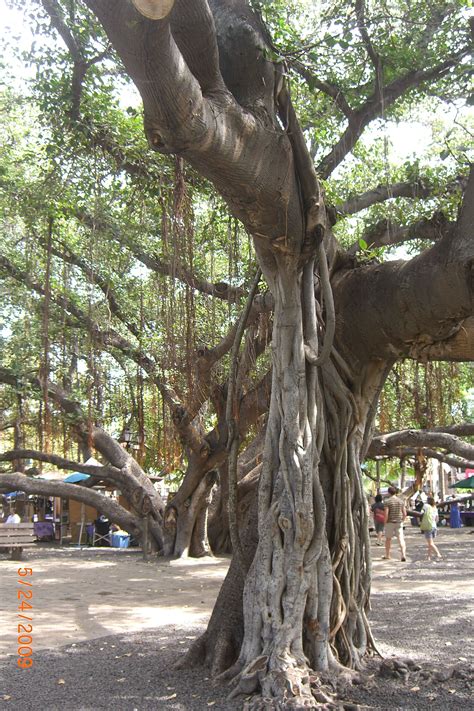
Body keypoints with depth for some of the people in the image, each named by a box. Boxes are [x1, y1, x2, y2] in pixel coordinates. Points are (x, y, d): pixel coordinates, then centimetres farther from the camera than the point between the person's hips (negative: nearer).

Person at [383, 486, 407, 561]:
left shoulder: (387, 501, -9)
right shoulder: (401, 501, 5)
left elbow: (386, 514, -15)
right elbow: (404, 513, 4)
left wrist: (385, 523, -5)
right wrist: (402, 521, 16)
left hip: (390, 522, -2)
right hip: (399, 523, 3)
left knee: (388, 539, 13)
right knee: (401, 539, -2)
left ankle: (387, 555, 23)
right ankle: (403, 555, -18)